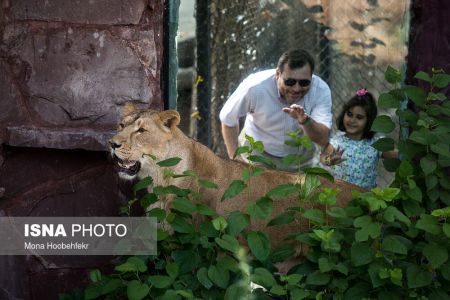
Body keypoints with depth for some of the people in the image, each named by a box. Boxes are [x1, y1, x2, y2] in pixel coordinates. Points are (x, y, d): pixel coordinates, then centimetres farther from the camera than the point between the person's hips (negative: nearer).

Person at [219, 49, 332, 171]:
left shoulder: (321, 90, -26)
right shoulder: (255, 87, -28)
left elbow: (323, 140, -32)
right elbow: (228, 119, -10)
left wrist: (305, 121, -51)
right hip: (257, 155, -1)